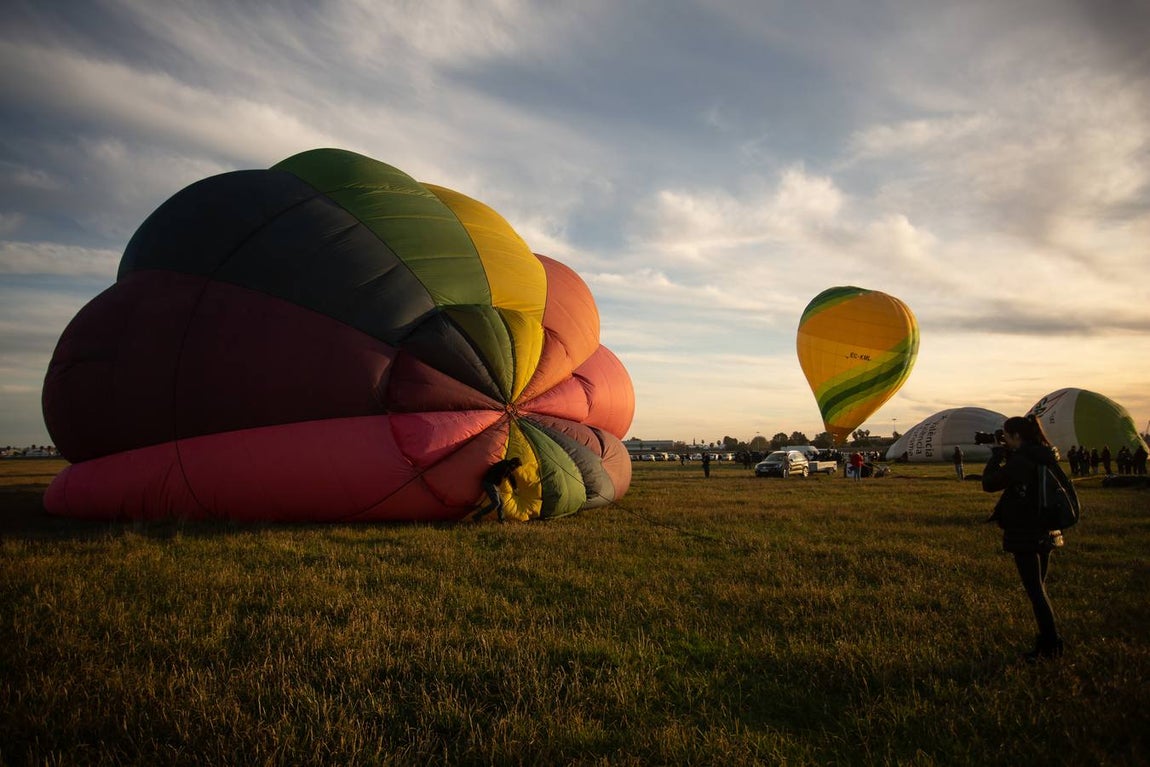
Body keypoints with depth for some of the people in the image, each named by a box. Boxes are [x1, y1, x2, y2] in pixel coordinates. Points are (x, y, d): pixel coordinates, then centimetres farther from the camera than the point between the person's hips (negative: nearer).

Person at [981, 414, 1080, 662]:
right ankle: (1048, 642, 24)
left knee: (1034, 590, 0)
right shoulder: (1047, 458, 5)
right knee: (1039, 587, 17)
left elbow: (989, 483, -13)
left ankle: (1051, 645, 3)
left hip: (1024, 534, -8)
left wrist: (997, 455, -5)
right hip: (1046, 532, 8)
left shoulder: (1018, 461, -19)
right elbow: (1066, 487, 11)